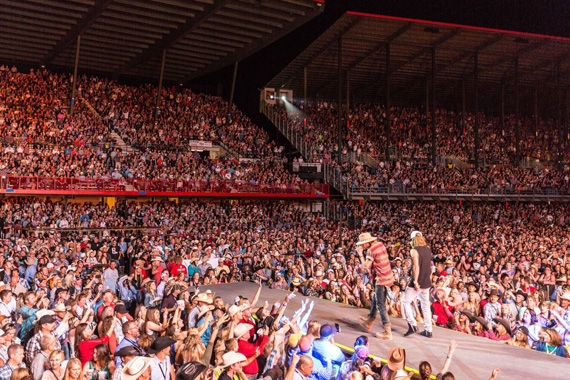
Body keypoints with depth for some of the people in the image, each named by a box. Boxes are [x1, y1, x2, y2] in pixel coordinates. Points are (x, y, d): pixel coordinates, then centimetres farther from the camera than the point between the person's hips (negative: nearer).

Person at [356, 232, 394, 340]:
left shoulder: (371, 250, -17)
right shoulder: (380, 244, 8)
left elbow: (366, 266, -23)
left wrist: (360, 254, -14)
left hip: (381, 279, -9)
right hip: (387, 276, 9)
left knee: (380, 305, -6)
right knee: (375, 300, 23)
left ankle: (387, 332, -9)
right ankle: (369, 322, 39)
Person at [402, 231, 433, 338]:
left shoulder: (414, 250, -12)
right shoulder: (428, 250, 9)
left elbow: (416, 266, -20)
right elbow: (429, 266, 15)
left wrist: (415, 281, -19)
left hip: (418, 282, -7)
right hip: (427, 282, 7)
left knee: (405, 301, 4)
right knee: (426, 305, 13)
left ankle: (412, 325, -4)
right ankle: (428, 330, 15)